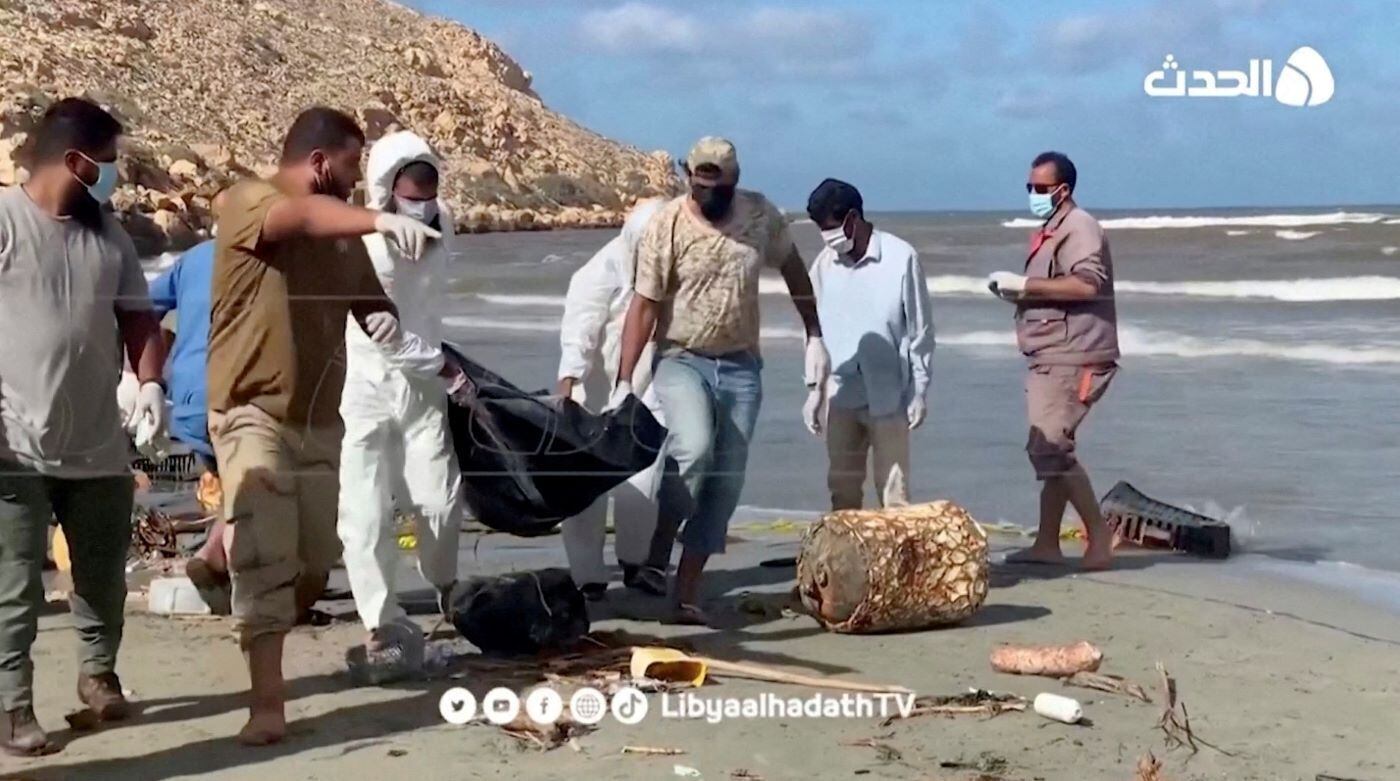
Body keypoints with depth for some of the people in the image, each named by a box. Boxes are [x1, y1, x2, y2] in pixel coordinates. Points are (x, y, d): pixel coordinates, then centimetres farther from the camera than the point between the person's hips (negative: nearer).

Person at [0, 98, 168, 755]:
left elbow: (137, 317, 14)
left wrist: (150, 384, -4)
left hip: (99, 446, 6)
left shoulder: (108, 234, 10)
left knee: (104, 576, 16)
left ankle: (98, 672, 36)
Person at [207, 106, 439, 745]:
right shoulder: (247, 201, -10)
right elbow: (304, 216, -32)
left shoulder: (343, 233, 11)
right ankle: (266, 705, -9)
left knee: (314, 564, 11)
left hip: (321, 418, 7)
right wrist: (381, 219, -50)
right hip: (254, 413, -7)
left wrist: (384, 318, -11)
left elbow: (369, 300, 15)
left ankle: (262, 648, 36)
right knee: (264, 560, -12)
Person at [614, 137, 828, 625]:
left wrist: (814, 337, 13)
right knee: (694, 448, -30)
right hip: (682, 359, -4)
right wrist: (624, 383, -16)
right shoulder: (667, 227, -11)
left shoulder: (760, 215, -1)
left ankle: (687, 591, 9)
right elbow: (644, 306, -11)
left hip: (741, 365, 4)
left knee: (726, 480, 1)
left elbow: (792, 268, 15)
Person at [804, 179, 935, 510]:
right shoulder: (824, 265, 3)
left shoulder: (901, 258, -9)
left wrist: (919, 392, -5)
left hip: (888, 396, -4)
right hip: (841, 396, 4)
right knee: (842, 489, 10)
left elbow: (920, 331, -4)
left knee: (892, 490, -2)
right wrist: (815, 389, 11)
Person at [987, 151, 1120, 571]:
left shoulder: (1080, 228, -11)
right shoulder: (1051, 232, 20)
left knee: (1050, 447, -14)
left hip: (1071, 358, -11)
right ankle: (1047, 543, 16)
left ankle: (1099, 534, -7)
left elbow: (1087, 284, -27)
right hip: (1052, 358, 11)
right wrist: (1014, 290, 8)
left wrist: (1025, 284, -22)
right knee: (1050, 447, 11)